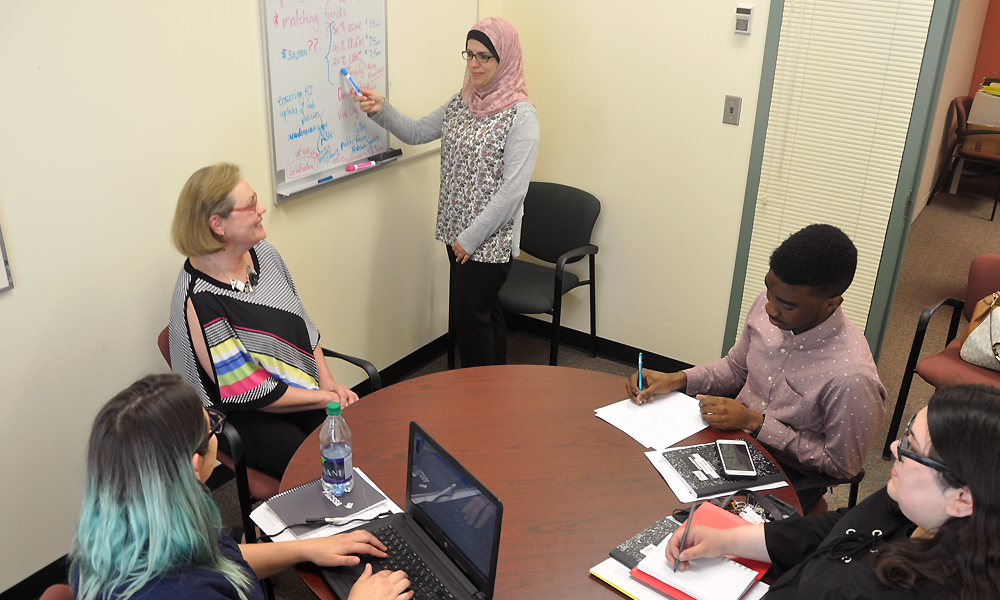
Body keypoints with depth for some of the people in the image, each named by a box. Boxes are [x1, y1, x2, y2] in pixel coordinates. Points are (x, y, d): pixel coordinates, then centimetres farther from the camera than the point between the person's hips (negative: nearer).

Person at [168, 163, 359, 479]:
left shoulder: (264, 254, 0)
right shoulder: (199, 300, -22)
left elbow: (303, 325, 12)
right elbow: (247, 393, -19)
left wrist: (327, 381, -1)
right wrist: (323, 397, -15)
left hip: (307, 388, 7)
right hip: (245, 418, -6)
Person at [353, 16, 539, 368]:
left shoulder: (521, 115, -16)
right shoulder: (461, 103, 7)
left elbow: (513, 189, -20)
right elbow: (416, 133, 14)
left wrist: (471, 237, -18)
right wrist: (381, 110, -4)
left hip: (491, 239, -7)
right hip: (457, 232, 7)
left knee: (470, 314, -2)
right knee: (485, 310, 18)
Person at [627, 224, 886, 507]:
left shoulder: (850, 377, -30)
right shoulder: (767, 306, -10)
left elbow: (842, 464, -16)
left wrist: (755, 422, -20)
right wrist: (676, 380, -7)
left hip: (785, 475, -6)